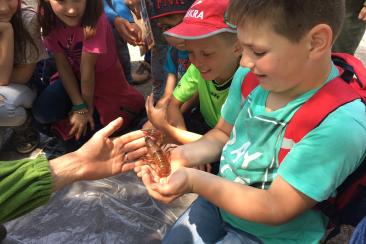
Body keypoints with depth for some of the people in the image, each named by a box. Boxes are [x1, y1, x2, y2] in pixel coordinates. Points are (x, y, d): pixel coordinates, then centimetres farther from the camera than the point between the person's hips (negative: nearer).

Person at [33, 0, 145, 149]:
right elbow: (62, 65, -13)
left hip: (104, 83, -4)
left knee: (78, 136, -7)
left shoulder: (95, 19, -31)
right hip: (73, 79, 4)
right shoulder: (50, 19, -14)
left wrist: (88, 108, -15)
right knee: (42, 113, -16)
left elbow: (87, 70, -26)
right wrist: (79, 106, -20)